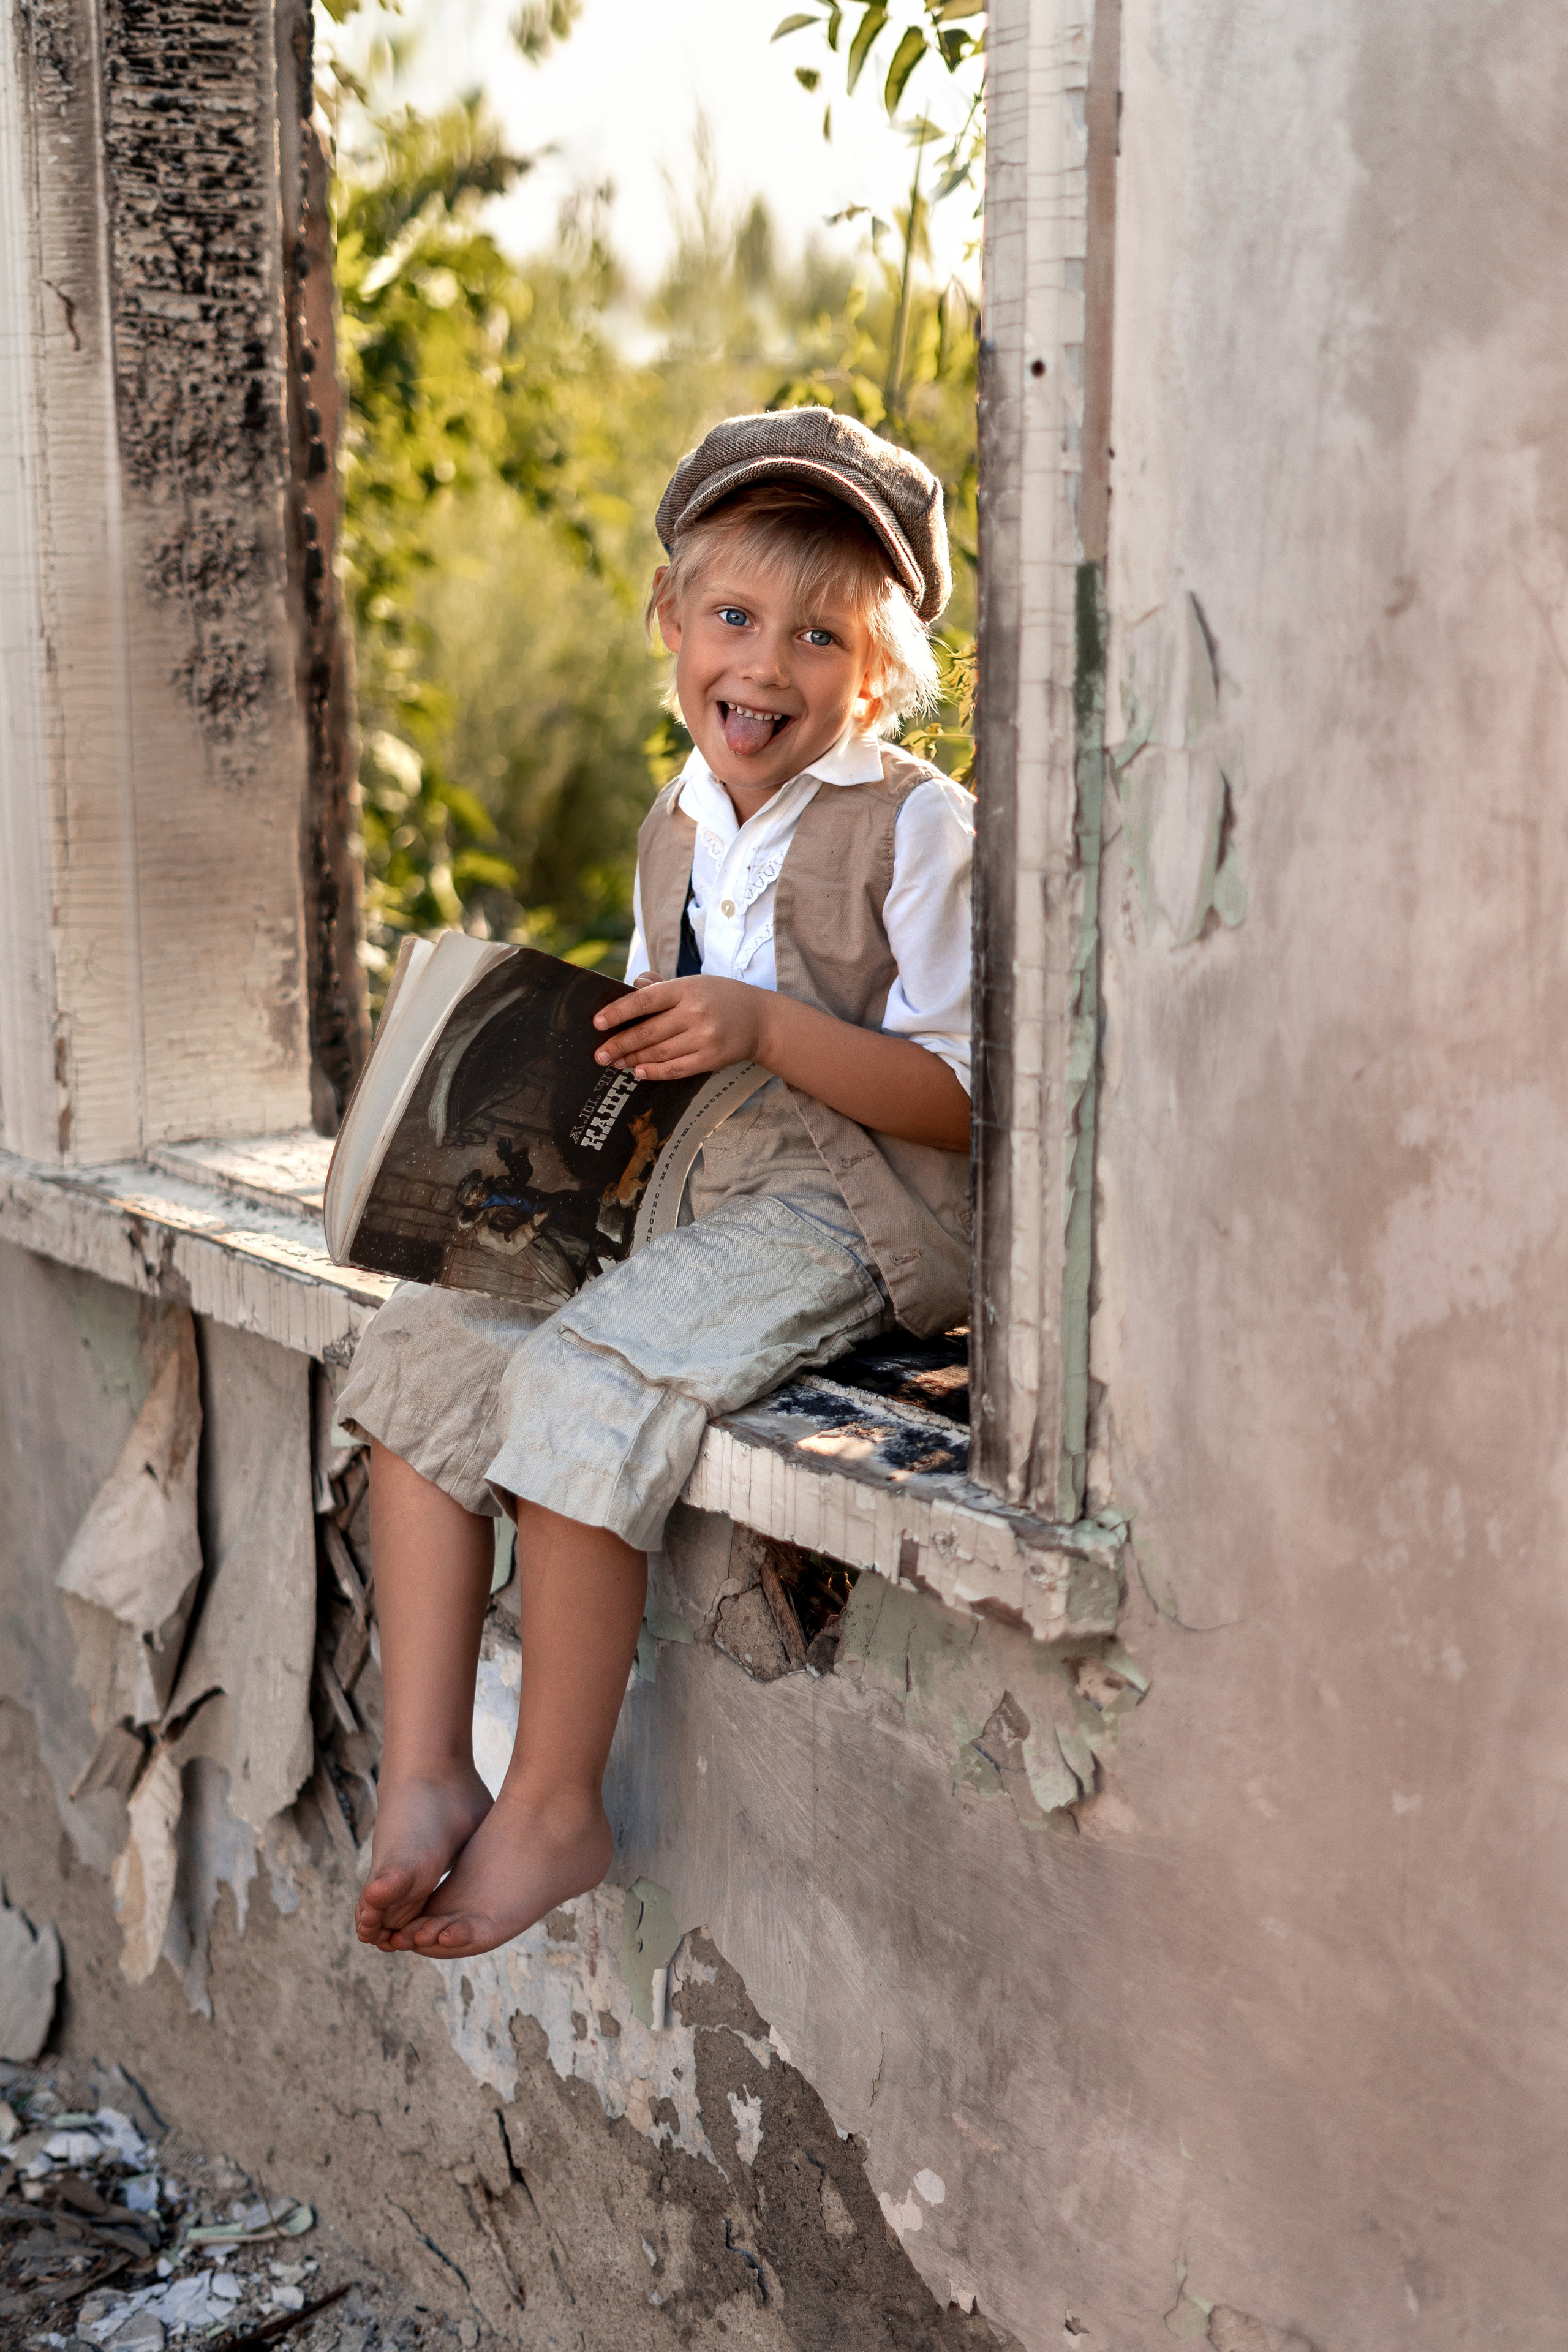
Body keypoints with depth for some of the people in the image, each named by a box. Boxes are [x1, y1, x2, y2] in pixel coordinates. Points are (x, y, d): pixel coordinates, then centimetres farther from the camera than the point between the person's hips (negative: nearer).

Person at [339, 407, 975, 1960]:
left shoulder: (915, 826, -8)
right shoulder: (677, 828, 16)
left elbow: (963, 1094, -14)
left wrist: (763, 1029, -23)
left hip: (840, 1212, -8)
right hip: (670, 1193, 8)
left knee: (586, 1383, -29)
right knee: (427, 1342, -11)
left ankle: (552, 1808, -14)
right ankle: (421, 1773, -11)